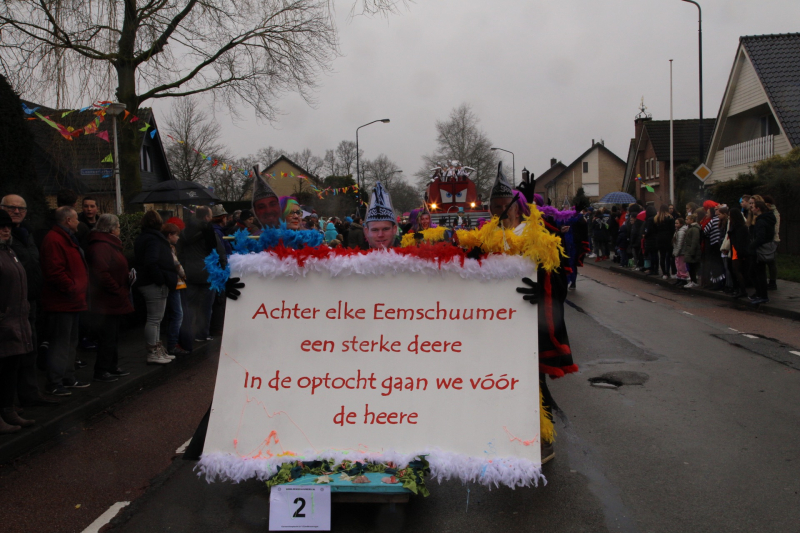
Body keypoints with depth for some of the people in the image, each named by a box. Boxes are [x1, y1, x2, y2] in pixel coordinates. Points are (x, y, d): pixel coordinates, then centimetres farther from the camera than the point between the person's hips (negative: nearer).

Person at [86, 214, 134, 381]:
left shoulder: (109, 245, 17)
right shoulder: (100, 247, -18)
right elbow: (102, 274, -27)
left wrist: (128, 275, 3)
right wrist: (119, 291, -20)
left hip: (113, 302, 11)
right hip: (108, 301, -11)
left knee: (112, 336, 18)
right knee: (107, 337, -3)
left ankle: (112, 367, 28)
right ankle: (101, 371, 5)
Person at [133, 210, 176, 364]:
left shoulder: (143, 237, 17)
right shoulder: (153, 239, -15)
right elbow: (151, 262, -26)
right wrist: (161, 280, -21)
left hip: (146, 282, 10)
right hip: (154, 285, -10)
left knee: (156, 318, 17)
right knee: (154, 319, -5)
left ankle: (158, 350, 26)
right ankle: (153, 354, -1)